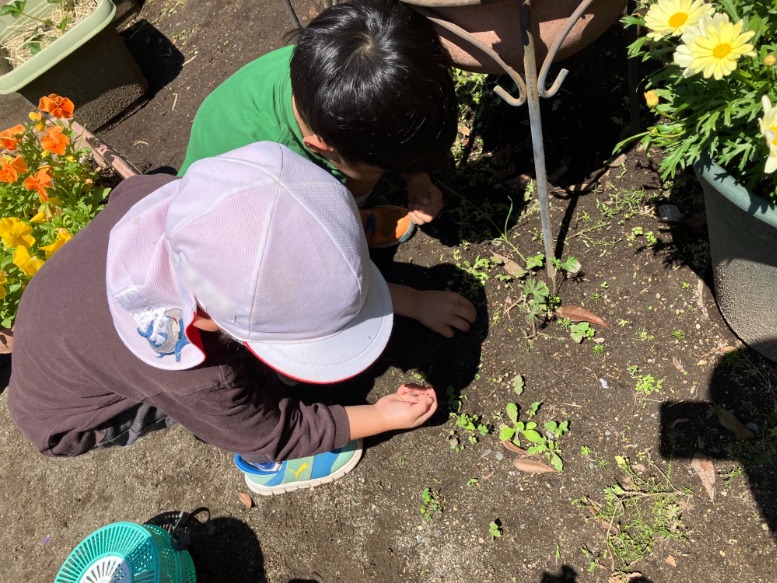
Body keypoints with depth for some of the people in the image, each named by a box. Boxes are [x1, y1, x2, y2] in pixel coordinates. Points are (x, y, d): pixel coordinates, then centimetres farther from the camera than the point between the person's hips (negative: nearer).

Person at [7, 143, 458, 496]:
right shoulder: (189, 380, -44)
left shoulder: (188, 201, -31)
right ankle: (266, 464, 5)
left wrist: (408, 300, -12)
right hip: (65, 415, -6)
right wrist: (385, 415, -14)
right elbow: (273, 430, -23)